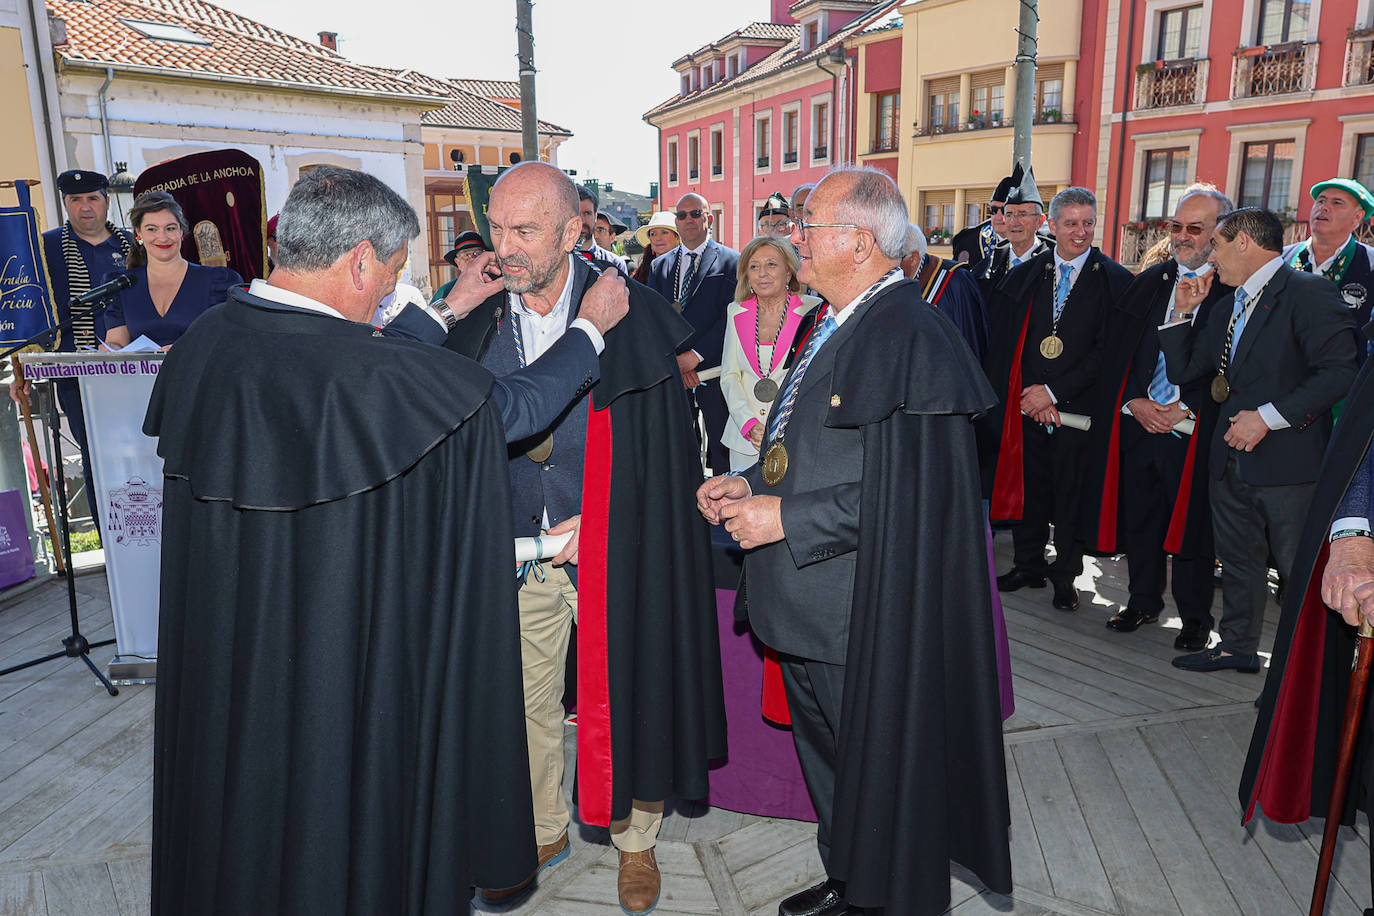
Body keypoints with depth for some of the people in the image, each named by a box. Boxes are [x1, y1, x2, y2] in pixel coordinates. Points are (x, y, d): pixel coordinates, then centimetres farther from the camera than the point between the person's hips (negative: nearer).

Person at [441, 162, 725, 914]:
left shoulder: (634, 317, -9)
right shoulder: (476, 324, 2)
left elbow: (668, 448, -7)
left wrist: (600, 521, -13)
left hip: (614, 548, -3)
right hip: (514, 547, 4)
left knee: (621, 694, 9)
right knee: (522, 698, 14)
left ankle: (635, 838, 34)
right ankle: (544, 830, 39)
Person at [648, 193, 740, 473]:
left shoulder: (732, 262, 3)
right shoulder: (660, 266, 16)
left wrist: (695, 355, -13)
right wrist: (675, 363, -7)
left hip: (714, 367, -3)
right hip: (670, 371, 4)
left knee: (722, 450, -1)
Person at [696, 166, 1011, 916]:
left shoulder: (907, 339, -22)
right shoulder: (840, 325, 10)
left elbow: (907, 488, -27)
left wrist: (786, 516, -23)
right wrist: (751, 485, 4)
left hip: (865, 623, -10)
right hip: (812, 607, 10)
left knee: (876, 772, 11)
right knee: (826, 758, 25)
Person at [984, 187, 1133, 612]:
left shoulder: (1116, 281, -1)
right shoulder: (1025, 275, 7)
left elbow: (1108, 350, -7)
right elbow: (1002, 343, 4)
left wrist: (1054, 392, -11)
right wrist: (1025, 394, -7)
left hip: (1079, 407, -2)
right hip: (1025, 403, 3)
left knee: (1071, 493, 5)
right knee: (1027, 485, 10)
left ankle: (1065, 575, 21)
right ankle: (1028, 565, 27)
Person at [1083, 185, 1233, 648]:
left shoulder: (1235, 290, -4)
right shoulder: (1149, 281, 10)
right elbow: (1114, 349, 8)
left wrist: (1185, 409, -15)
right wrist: (1134, 401, -4)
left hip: (1195, 429, -4)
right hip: (1137, 419, 4)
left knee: (1191, 519, 3)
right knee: (1138, 514, 12)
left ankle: (1195, 617, 19)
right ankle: (1143, 600, 29)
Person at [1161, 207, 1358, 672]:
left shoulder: (1309, 292, -10)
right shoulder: (1231, 304, 16)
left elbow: (1339, 371, -20)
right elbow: (1182, 370, 17)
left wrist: (1269, 416, -21)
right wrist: (1183, 310, 9)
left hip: (1288, 459, -8)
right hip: (1231, 457, 8)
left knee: (1301, 569, -1)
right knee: (1238, 559, 18)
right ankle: (1237, 646, 33)